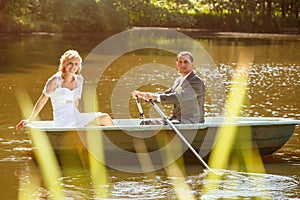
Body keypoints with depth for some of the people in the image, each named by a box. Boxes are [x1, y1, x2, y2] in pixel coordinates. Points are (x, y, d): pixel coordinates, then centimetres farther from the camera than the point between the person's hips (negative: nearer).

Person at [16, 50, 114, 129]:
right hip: (61, 122, -6)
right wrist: (29, 120, 5)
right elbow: (42, 101, 1)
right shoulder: (55, 81, -7)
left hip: (76, 117, 6)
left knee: (105, 117, -15)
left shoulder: (79, 79, 10)